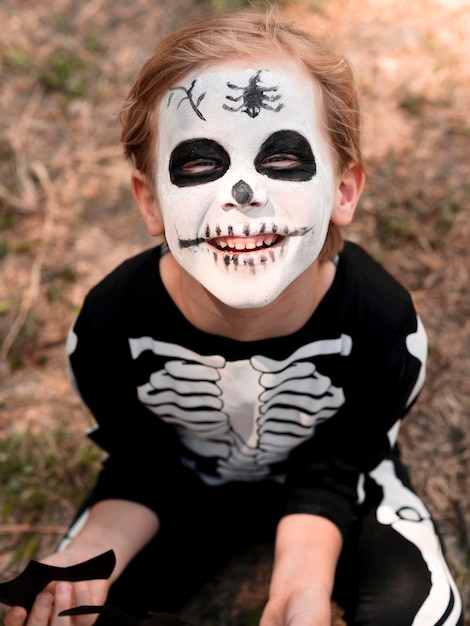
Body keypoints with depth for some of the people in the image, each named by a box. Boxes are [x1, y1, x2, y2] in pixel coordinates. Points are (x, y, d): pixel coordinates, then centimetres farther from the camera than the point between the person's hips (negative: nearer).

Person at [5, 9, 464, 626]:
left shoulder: (382, 324, -30)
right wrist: (92, 554, -33)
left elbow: (331, 473, -19)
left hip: (339, 478, 0)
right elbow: (142, 465, -14)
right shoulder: (110, 325, -28)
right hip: (187, 478, 1)